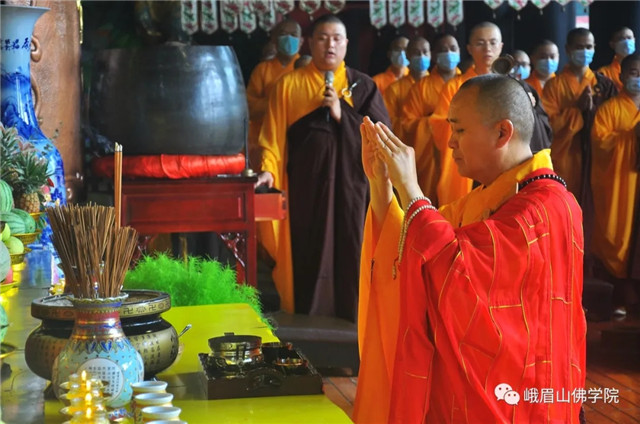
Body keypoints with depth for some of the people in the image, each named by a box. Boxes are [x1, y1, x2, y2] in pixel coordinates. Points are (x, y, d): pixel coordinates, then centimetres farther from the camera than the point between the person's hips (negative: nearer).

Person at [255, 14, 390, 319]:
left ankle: (352, 324, 9)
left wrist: (342, 114, -12)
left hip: (351, 183, 1)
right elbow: (274, 135, 2)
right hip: (307, 187, 0)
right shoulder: (289, 84, 6)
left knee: (350, 256, 0)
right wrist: (269, 169, -14)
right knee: (309, 257, 2)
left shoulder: (362, 85, 8)